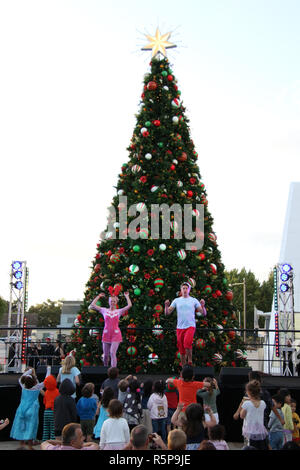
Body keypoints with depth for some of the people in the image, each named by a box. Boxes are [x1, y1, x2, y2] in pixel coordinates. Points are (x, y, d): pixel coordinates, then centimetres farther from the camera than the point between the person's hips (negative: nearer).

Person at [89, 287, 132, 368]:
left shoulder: (119, 311, 4)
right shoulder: (104, 310, 6)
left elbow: (129, 305, -6)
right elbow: (92, 305, 3)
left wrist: (126, 296, 5)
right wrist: (98, 296, 8)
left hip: (116, 334, -2)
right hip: (106, 334, 2)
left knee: (112, 353, -15)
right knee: (106, 355, 8)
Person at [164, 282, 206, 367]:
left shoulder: (194, 300, 6)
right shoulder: (176, 300, 11)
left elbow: (204, 313, 3)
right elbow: (167, 313, 8)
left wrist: (202, 306, -17)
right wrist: (166, 306, -12)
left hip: (191, 326, -3)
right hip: (179, 327, 3)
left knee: (187, 343, -28)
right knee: (181, 349, 4)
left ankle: (190, 360, -9)